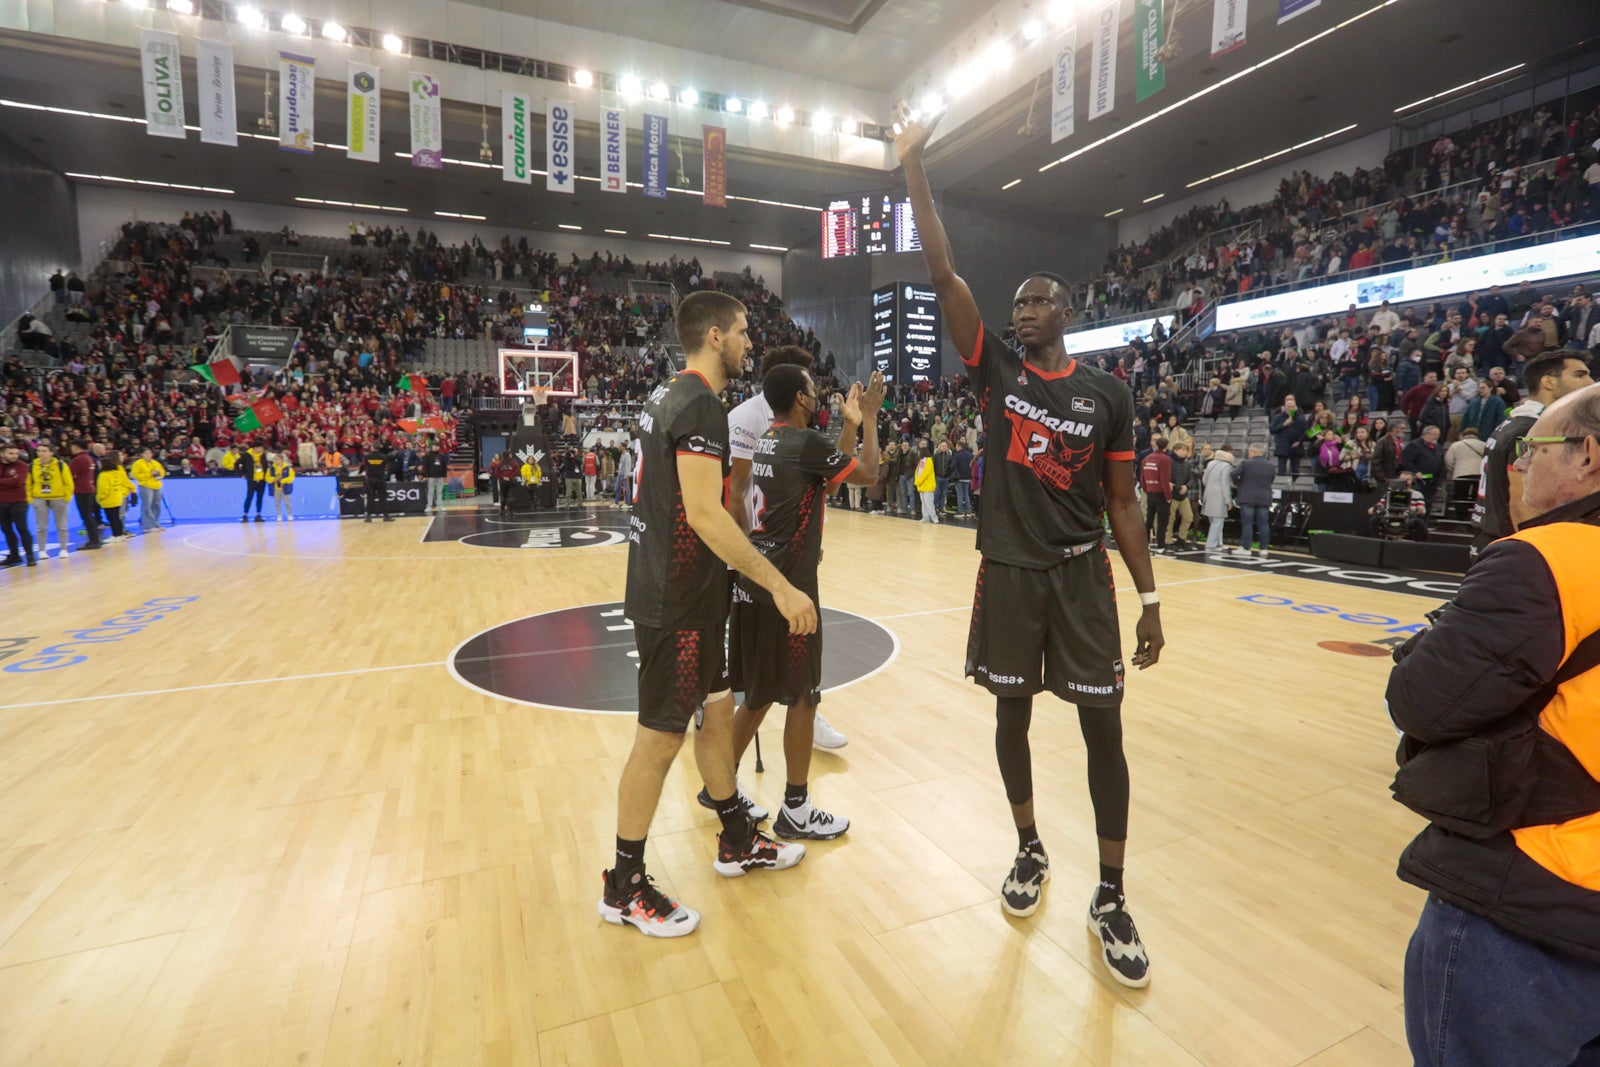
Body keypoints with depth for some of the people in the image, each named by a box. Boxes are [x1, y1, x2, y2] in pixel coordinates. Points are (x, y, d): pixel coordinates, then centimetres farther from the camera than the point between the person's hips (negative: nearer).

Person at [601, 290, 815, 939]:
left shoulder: (669, 396, 13)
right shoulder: (700, 404, -18)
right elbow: (704, 514, -26)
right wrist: (780, 586, -24)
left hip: (683, 591, 10)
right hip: (676, 600, -10)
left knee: (717, 709, 19)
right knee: (660, 736, 2)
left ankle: (737, 842, 36)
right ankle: (624, 889, 20)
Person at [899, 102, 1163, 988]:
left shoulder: (1106, 393, 2)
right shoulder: (995, 370, 2)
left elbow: (1122, 502, 3)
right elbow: (942, 274, -4)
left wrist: (1149, 599, -1)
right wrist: (913, 166, -6)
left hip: (1081, 576, 0)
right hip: (1008, 573, 1)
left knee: (1103, 726, 2)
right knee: (1011, 715, 12)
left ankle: (1111, 898, 19)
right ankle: (1029, 850, 35)